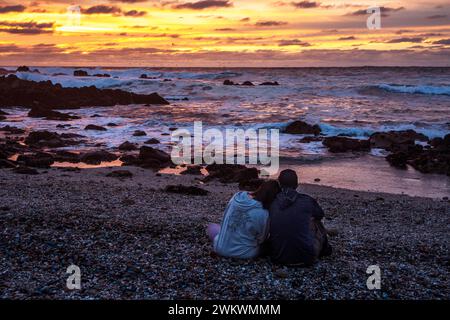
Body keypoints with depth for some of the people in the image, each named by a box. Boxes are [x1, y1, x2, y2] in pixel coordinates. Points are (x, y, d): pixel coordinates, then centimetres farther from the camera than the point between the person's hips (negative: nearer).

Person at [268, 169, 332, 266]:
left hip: (277, 258, 2)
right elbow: (320, 215, 15)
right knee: (316, 223, 21)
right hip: (305, 258, -2)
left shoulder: (271, 203, -3)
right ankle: (324, 249, 48)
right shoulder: (307, 200, -8)